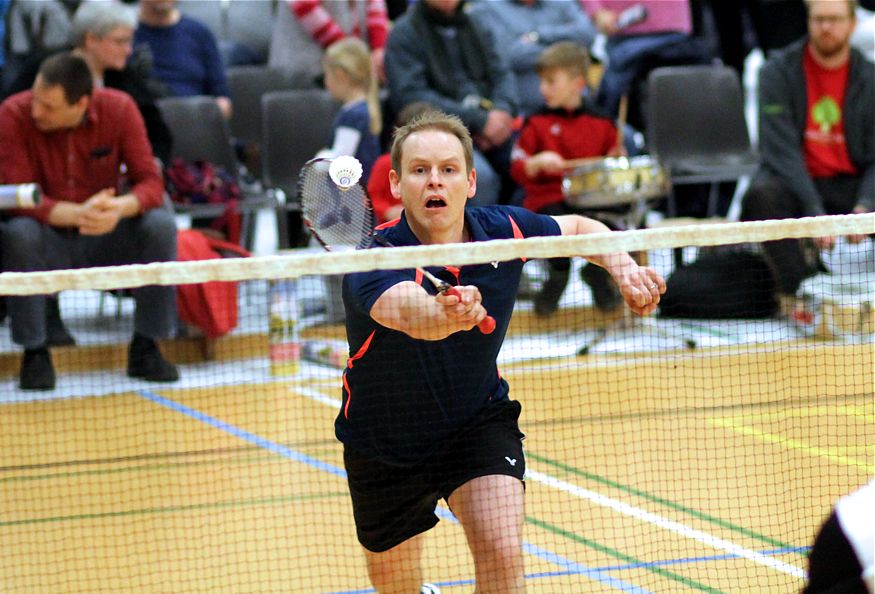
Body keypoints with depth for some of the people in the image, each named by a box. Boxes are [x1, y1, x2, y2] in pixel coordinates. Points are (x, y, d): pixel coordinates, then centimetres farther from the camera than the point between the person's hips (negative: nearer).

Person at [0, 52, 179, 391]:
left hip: (104, 241, 2)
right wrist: (78, 214, -38)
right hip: (49, 242, -2)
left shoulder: (119, 109, -13)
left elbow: (149, 182, -13)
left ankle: (145, 348, -13)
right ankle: (34, 351, -18)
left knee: (161, 225, -26)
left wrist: (121, 208, -37)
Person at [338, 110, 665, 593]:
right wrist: (442, 314, -79)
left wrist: (624, 267, -14)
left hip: (479, 423, 2)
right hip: (385, 443, -1)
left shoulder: (504, 230, -16)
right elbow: (403, 308, -56)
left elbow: (579, 228, 6)